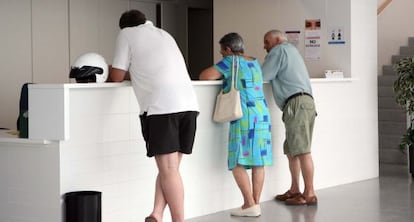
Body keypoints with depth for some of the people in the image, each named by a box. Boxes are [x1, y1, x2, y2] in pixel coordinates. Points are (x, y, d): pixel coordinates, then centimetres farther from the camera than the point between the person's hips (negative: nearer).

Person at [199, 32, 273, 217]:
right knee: (258, 161, 7)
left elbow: (205, 76, -9)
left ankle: (250, 204, -8)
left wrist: (220, 75, 11)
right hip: (262, 115, 7)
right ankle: (256, 203, 9)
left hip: (244, 117, -7)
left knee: (237, 162, -3)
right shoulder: (254, 62, 17)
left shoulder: (231, 61, -3)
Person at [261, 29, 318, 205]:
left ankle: (309, 194, -14)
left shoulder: (279, 50, 2)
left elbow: (262, 76, -4)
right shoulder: (291, 50, 29)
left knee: (301, 150, -12)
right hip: (305, 101, 10)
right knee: (291, 150, 13)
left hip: (296, 103, -10)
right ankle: (294, 190, 15)